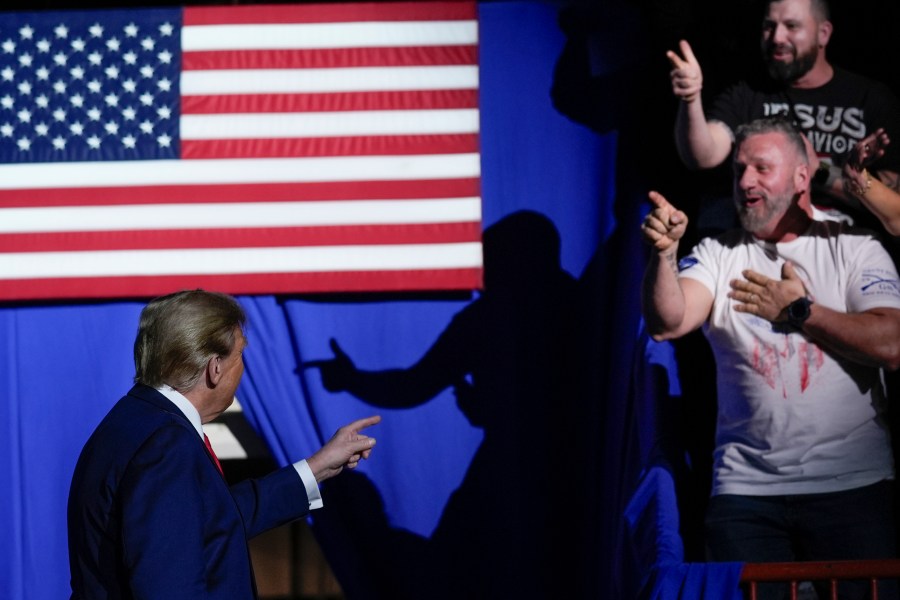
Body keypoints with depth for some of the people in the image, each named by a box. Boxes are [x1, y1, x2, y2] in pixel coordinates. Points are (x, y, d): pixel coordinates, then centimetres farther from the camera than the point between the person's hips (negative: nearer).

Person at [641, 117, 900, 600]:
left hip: (853, 485, -1)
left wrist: (796, 310, -5)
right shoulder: (718, 256, 10)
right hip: (746, 487, 2)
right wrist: (664, 254, -24)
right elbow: (666, 323, -7)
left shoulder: (854, 249, 6)